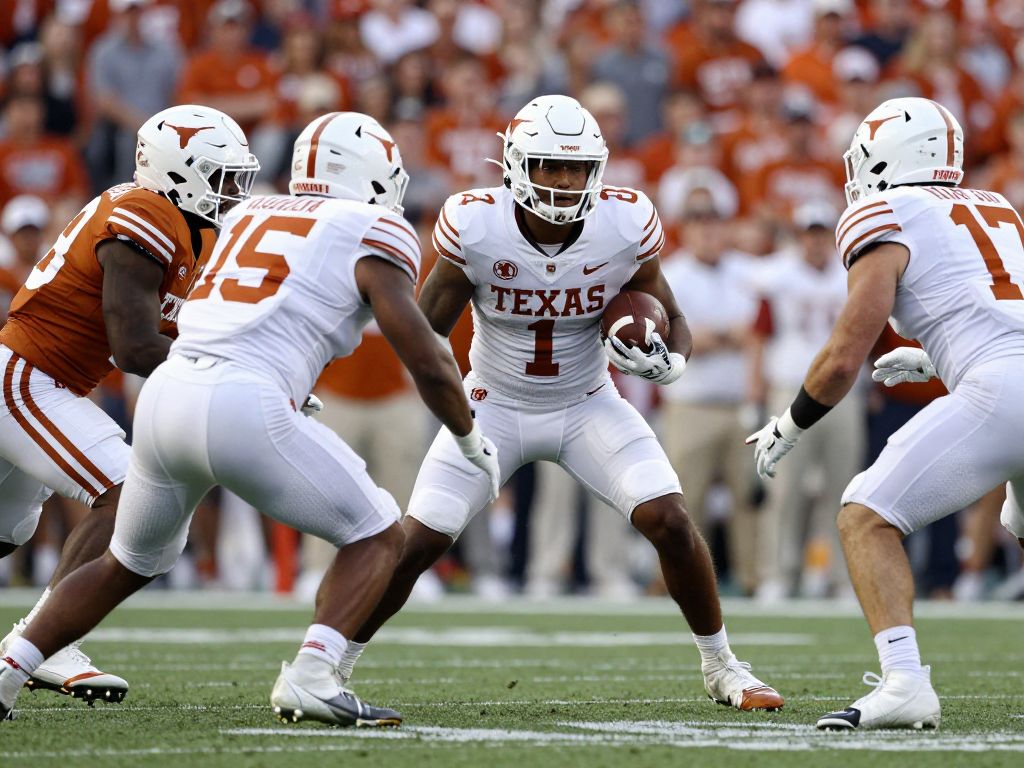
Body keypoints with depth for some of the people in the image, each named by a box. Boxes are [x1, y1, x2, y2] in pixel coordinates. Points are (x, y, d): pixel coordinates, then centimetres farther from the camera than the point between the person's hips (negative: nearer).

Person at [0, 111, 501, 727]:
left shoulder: (248, 217, 25)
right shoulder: (372, 236, 6)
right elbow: (428, 364, 4)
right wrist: (474, 444, 18)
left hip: (164, 396, 6)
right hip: (246, 406, -6)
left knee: (128, 565, 28)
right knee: (377, 538, 10)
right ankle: (310, 678, -11)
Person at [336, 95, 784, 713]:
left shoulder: (626, 227, -19)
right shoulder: (475, 228, -23)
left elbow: (672, 321, -4)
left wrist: (668, 361, -28)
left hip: (588, 406, 1)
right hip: (495, 406, -1)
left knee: (669, 521, -16)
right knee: (417, 543, -8)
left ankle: (721, 667, 4)